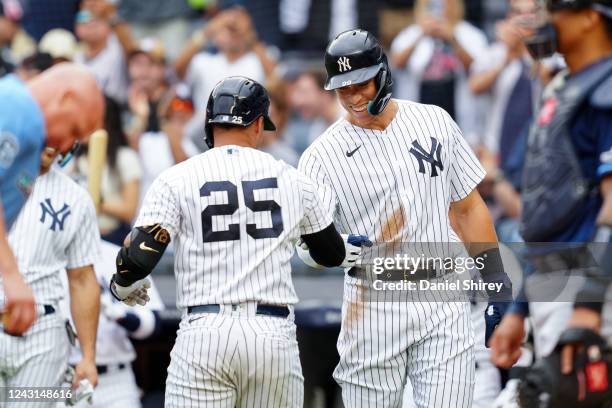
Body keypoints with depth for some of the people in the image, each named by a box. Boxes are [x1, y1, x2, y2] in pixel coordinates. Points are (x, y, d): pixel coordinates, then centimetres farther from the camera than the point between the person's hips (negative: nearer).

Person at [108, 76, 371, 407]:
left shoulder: (177, 179, 2)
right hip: (274, 335, 2)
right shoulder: (291, 180, 11)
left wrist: (122, 285, 16)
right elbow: (331, 253, 25)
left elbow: (139, 256, -7)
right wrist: (353, 249, 50)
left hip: (204, 332, -2)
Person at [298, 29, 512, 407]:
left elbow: (468, 207, 12)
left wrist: (496, 284, 7)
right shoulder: (323, 154, -3)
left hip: (443, 307, 1)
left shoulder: (434, 121, 6)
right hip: (372, 306, -1)